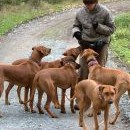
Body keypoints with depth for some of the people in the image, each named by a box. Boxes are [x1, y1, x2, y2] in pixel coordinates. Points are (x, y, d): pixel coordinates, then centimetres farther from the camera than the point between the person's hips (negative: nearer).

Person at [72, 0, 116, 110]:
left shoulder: (105, 12, -9)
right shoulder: (80, 13, -1)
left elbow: (112, 29, -4)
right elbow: (76, 26, 13)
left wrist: (98, 27, -21)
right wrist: (76, 32, -11)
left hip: (101, 45, -2)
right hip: (86, 45, 2)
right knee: (83, 72, -1)